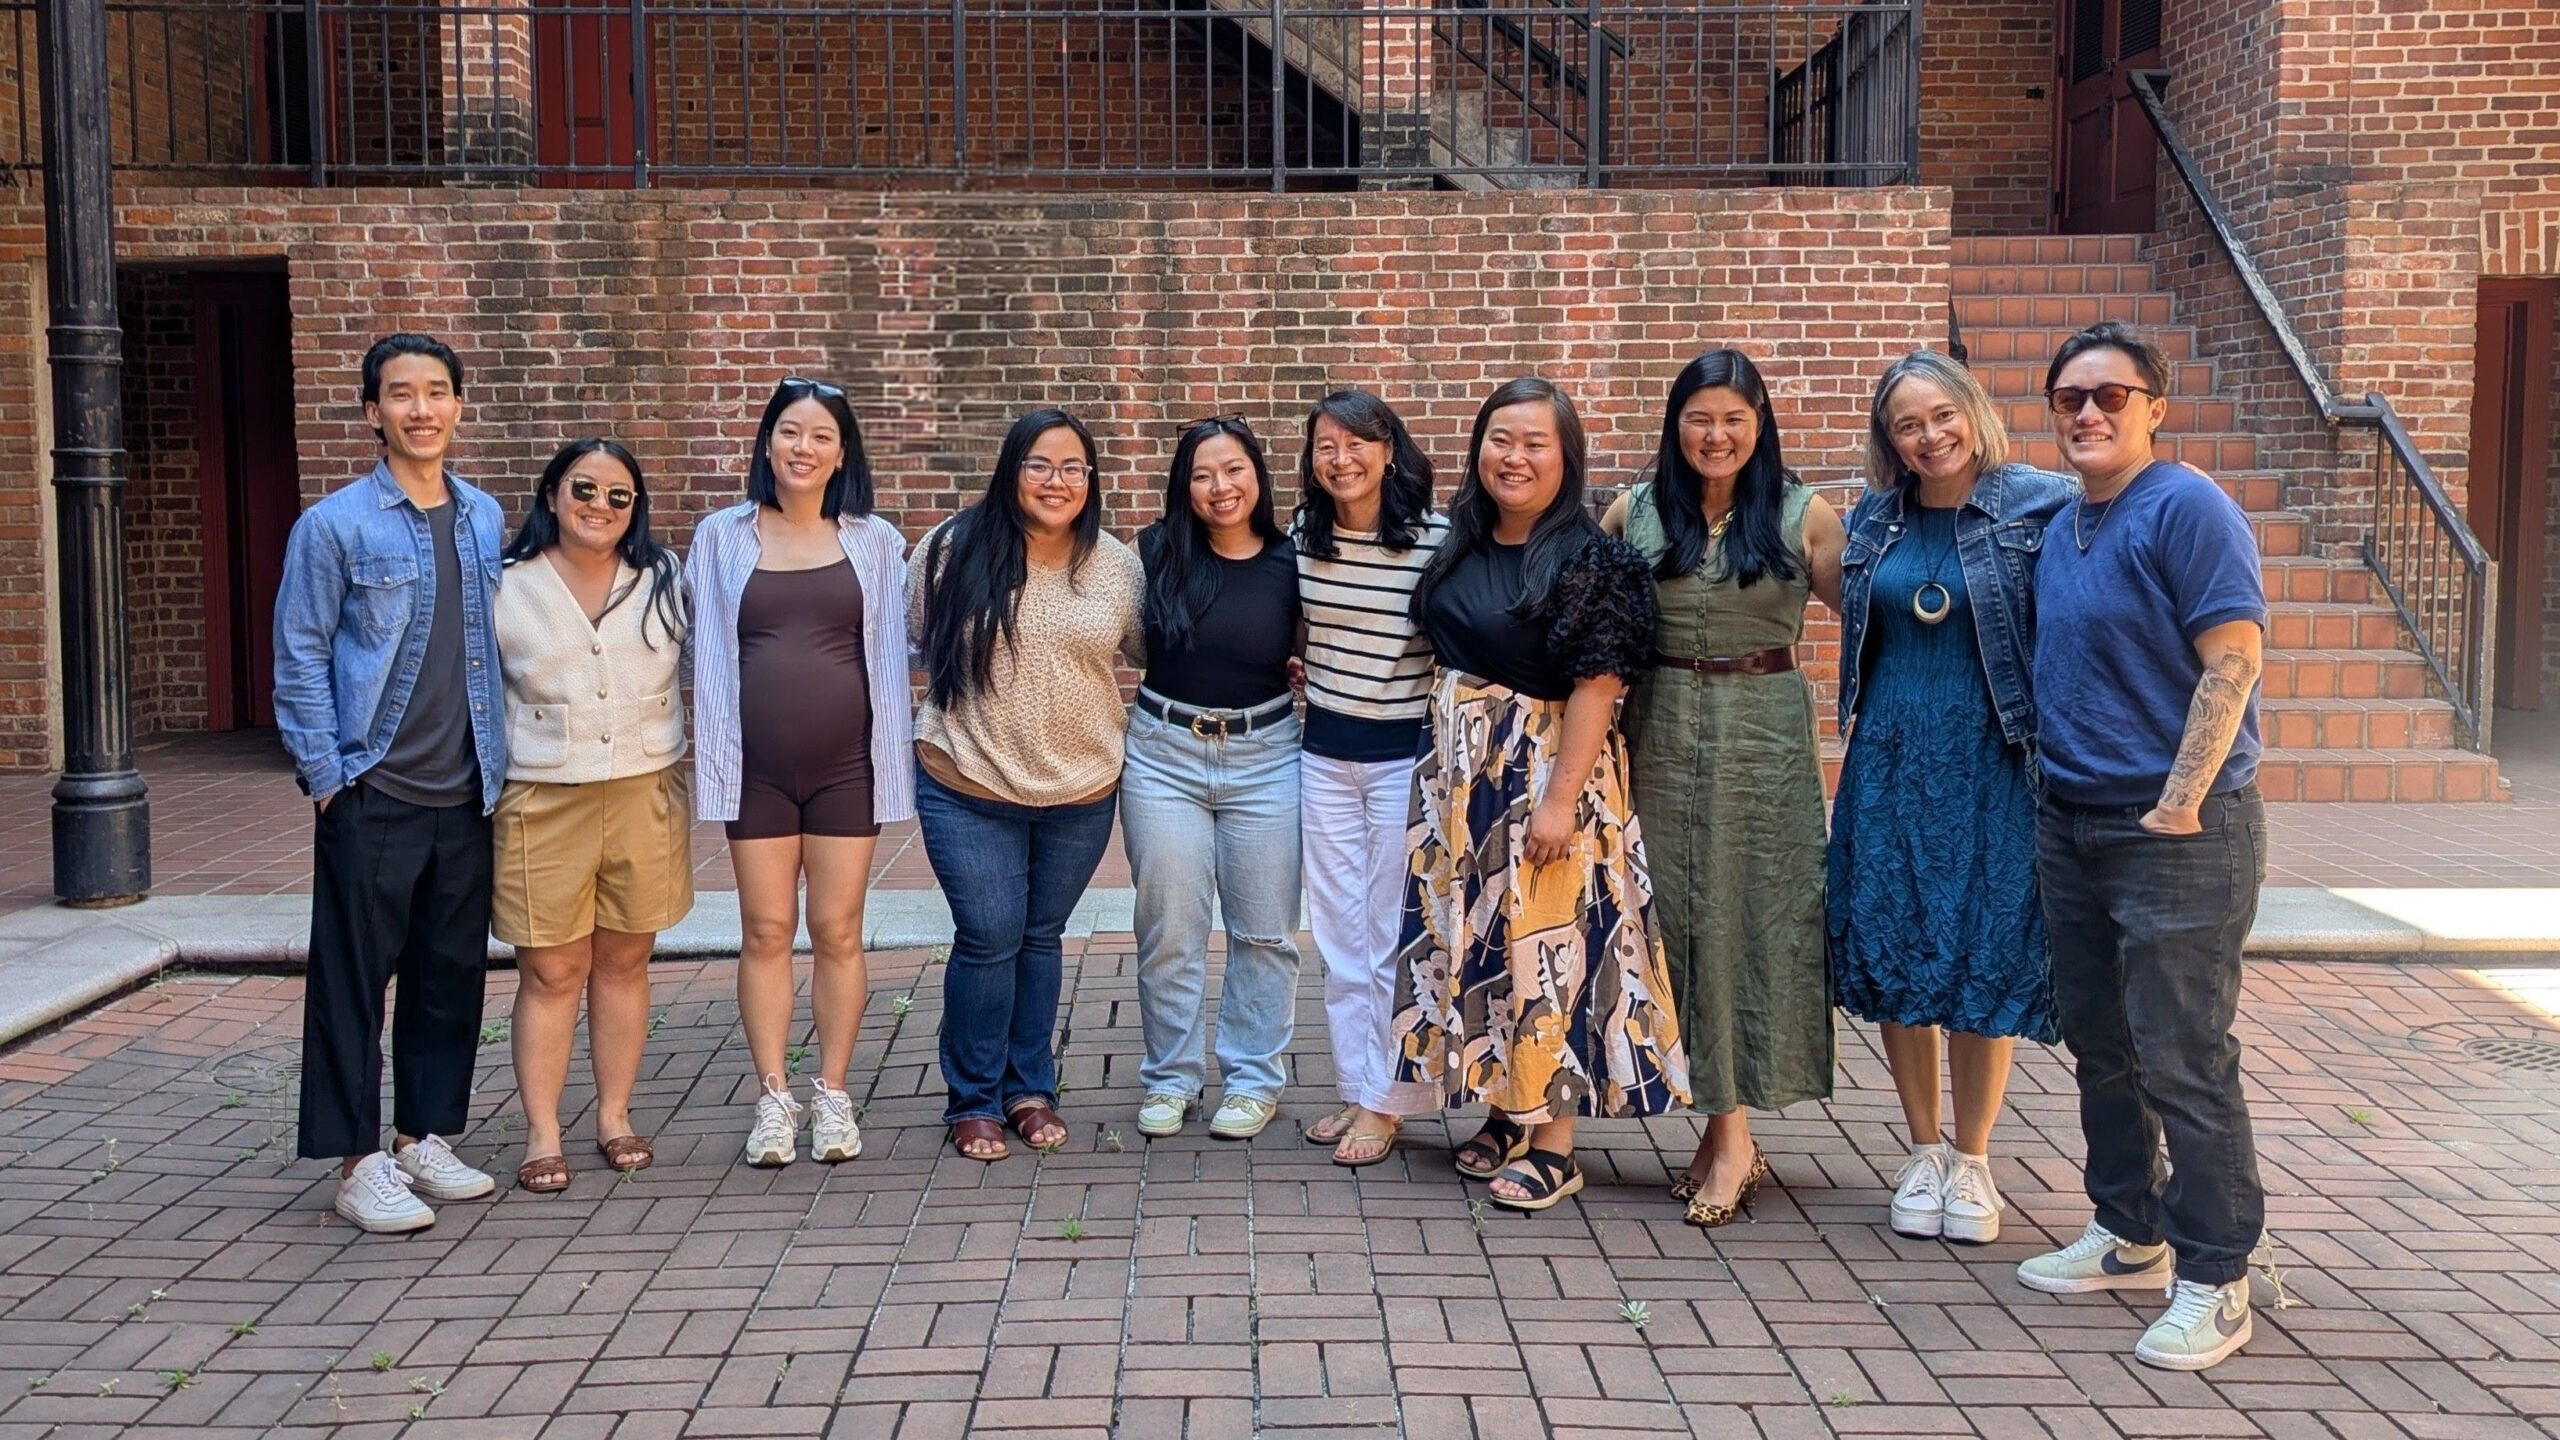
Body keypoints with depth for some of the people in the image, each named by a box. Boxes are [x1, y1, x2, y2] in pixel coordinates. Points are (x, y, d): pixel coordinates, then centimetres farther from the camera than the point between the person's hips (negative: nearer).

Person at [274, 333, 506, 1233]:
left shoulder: (484, 519, 10)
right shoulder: (335, 526, -5)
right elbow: (300, 660, -4)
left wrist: (496, 761, 10)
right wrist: (325, 778, -9)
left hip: (465, 794, 5)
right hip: (372, 795, -5)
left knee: (453, 974, 11)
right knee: (354, 981, 2)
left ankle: (426, 1138, 25)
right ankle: (359, 1165, 10)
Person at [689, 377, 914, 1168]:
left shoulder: (874, 542, 3)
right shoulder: (722, 537, 3)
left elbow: (890, 653, 6)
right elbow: (706, 652, 6)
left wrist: (893, 759, 1)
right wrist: (713, 758, 1)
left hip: (846, 765, 0)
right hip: (756, 767, 0)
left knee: (838, 933, 5)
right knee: (766, 932, 5)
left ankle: (832, 1095, 17)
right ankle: (774, 1099, 14)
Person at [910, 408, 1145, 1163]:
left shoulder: (1116, 565, -1)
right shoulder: (953, 550, -7)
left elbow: (1153, 650, 13)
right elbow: (916, 647, 6)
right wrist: (968, 703, 4)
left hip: (1082, 792, 3)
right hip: (968, 787, -2)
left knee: (1041, 937, 15)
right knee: (989, 939, -2)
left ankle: (1031, 1088, 30)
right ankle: (973, 1101, 17)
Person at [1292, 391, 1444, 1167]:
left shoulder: (1436, 538, -13)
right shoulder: (1303, 533, 0)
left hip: (1404, 752, -4)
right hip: (1325, 749, 5)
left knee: (1394, 934, 3)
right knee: (1338, 933, 11)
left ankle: (1386, 1102, 14)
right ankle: (1355, 1088, 23)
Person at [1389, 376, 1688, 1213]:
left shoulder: (1589, 560, -13)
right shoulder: (1461, 545, 7)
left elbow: (1599, 683, -18)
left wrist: (1562, 798, -22)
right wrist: (1447, 758, 12)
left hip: (1546, 767, -7)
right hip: (1461, 767, 7)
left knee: (1546, 946, -2)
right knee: (1475, 940, 12)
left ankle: (1553, 1142, 8)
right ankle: (1505, 1114, 26)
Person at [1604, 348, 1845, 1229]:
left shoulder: (1803, 516, 1)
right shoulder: (1634, 514, 6)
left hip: (1766, 733, -2)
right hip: (1664, 734, 2)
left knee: (1758, 916, 0)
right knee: (1686, 917, 4)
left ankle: (1730, 1130, 8)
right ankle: (1728, 1132, 14)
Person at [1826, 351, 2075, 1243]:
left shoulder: (2038, 507, -5)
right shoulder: (1874, 519, 8)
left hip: (1991, 762, -4)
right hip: (1891, 761, 4)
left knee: (1988, 958, 0)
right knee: (1891, 950, 5)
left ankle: (1971, 1159, 16)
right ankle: (1923, 1150, 20)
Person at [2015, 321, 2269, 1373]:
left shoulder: (2188, 510, -12)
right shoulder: (2061, 525, 13)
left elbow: (2233, 662, -17)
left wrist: (2179, 804, -19)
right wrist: (2056, 789, 15)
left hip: (2176, 829, -8)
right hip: (2071, 822, 9)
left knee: (2183, 1061, -4)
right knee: (2100, 1046, 16)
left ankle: (2212, 1279, 8)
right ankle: (2128, 1234, 31)